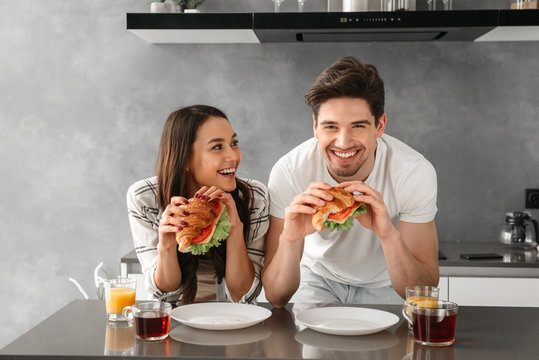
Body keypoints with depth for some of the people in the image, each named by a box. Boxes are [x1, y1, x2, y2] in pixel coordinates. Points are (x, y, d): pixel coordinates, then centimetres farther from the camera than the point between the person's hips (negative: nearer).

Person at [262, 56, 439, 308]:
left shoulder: (416, 173, -27)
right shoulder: (288, 173, -27)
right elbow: (276, 298, -24)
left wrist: (389, 234, -44)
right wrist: (290, 238, -44)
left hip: (384, 285, 1)